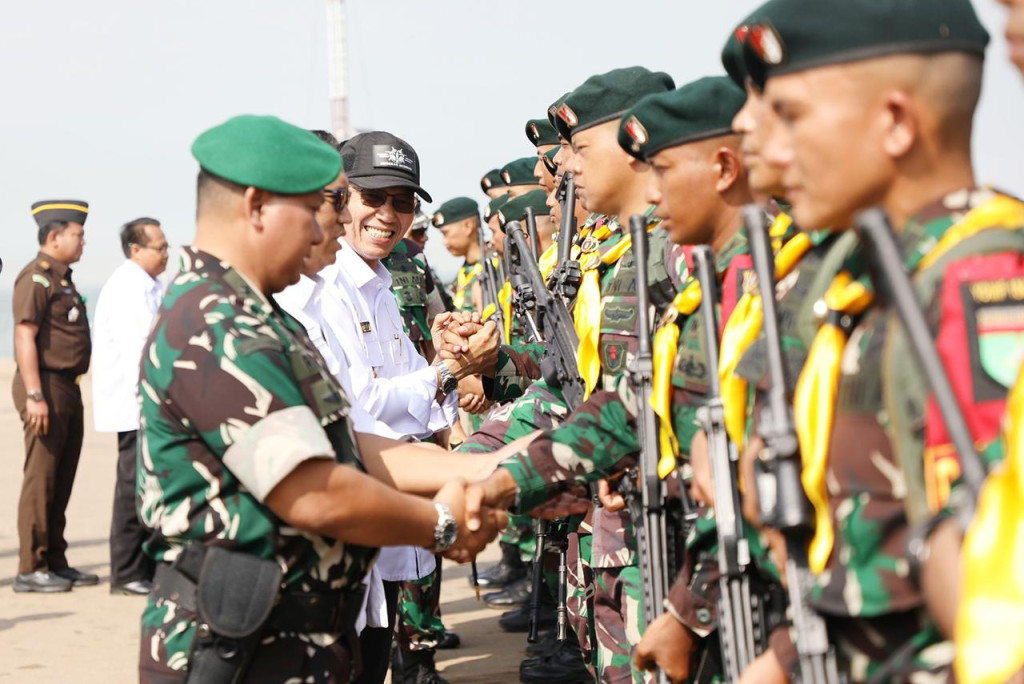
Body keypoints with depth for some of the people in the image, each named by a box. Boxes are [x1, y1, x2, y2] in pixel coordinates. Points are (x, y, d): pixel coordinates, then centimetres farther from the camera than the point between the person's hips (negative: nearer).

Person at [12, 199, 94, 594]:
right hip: (47, 385, -9)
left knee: (62, 481, 12)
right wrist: (34, 395, -24)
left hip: (68, 388, 9)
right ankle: (31, 569, -1)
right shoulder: (36, 277, -11)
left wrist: (67, 392, 18)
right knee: (40, 479, -6)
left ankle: (55, 563, 19)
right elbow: (24, 338, -18)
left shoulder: (62, 278, 18)